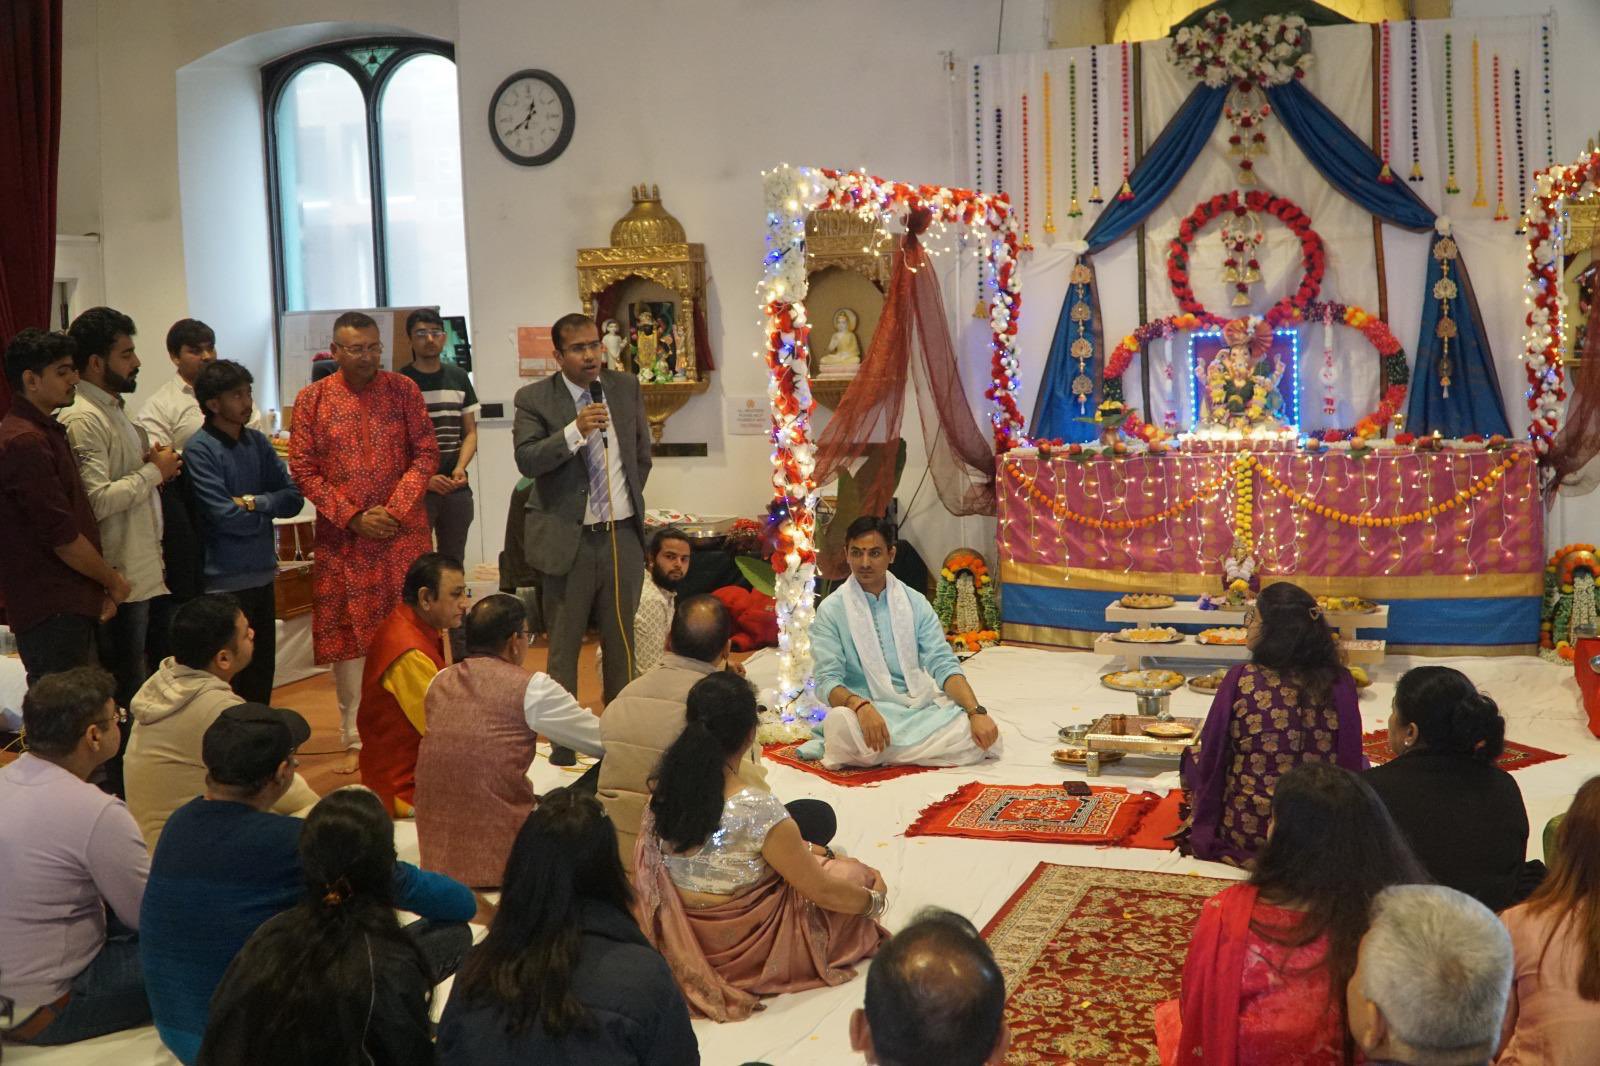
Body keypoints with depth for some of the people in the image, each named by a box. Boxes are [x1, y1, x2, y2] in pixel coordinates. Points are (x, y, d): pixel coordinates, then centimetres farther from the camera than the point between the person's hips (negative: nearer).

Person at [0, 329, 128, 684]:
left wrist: (101, 587, 9)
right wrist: (112, 581, -3)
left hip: (71, 606, 10)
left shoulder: (47, 431, 16)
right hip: (52, 611, -10)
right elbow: (62, 537, -18)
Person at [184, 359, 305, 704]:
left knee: (263, 671, 15)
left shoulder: (257, 441, 9)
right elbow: (225, 516, -19)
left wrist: (254, 502, -13)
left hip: (263, 573, 7)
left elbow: (294, 497, 3)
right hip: (226, 580, -6)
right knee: (231, 676, 2)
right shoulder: (200, 449, -11)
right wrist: (267, 510, -3)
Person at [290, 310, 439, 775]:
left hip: (403, 534, 0)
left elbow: (426, 454, 1)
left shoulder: (403, 390, 3)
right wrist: (353, 517, -9)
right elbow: (303, 470, -1)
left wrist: (395, 509, -11)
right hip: (343, 540, 0)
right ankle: (357, 740, 14)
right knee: (348, 639, 4)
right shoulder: (312, 399, 2)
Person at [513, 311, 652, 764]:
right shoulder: (534, 398, -5)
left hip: (623, 535, 4)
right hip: (568, 538, -3)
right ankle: (563, 741, 13)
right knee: (564, 644, 4)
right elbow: (526, 460, -17)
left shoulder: (627, 388, 6)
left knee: (621, 640, 12)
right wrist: (575, 432, -26)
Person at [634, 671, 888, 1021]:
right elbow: (823, 892, -19)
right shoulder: (759, 811, -29)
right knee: (852, 873, 14)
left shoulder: (663, 795, -11)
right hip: (747, 950, -6)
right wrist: (875, 899, 5)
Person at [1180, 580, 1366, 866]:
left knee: (1192, 756, 28)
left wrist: (1205, 823, 13)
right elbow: (1351, 761, -5)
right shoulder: (1339, 682, -11)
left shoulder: (1240, 679, -15)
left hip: (1243, 831, -1)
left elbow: (1210, 758, -5)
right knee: (1363, 763, 33)